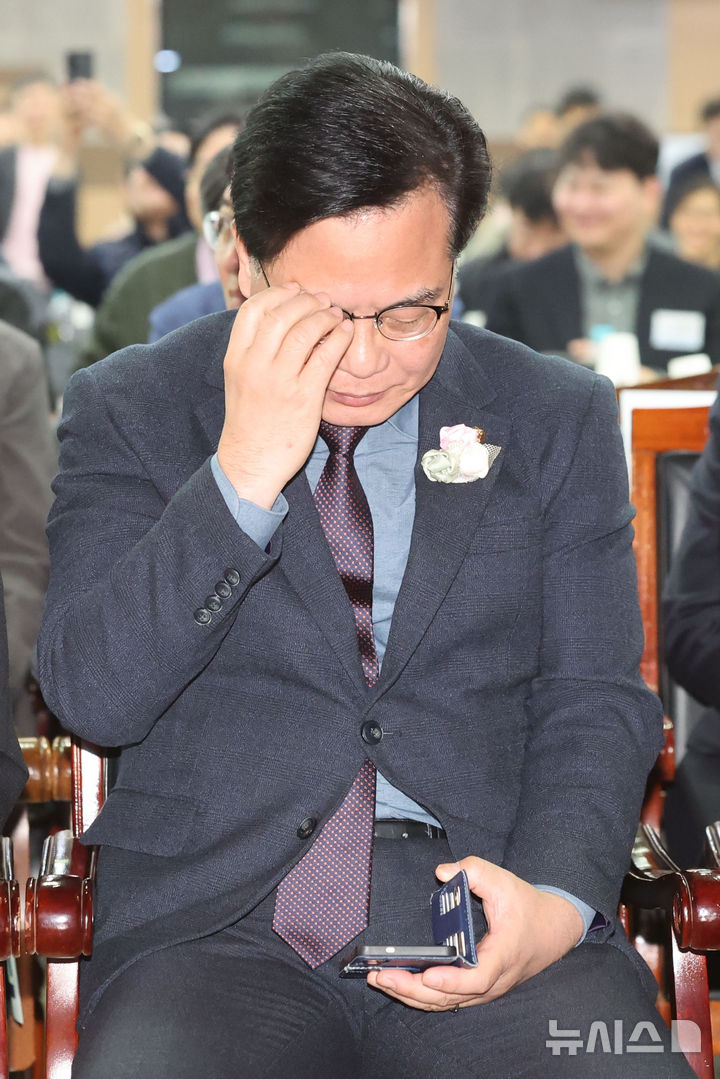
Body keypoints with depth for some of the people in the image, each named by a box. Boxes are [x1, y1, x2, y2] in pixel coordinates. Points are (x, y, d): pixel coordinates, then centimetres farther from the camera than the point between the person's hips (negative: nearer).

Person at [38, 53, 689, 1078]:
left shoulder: (559, 419, 10)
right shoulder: (130, 409, 5)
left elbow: (596, 703, 8)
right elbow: (90, 695, -5)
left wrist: (558, 899, -12)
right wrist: (245, 471, -16)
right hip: (212, 921, -1)